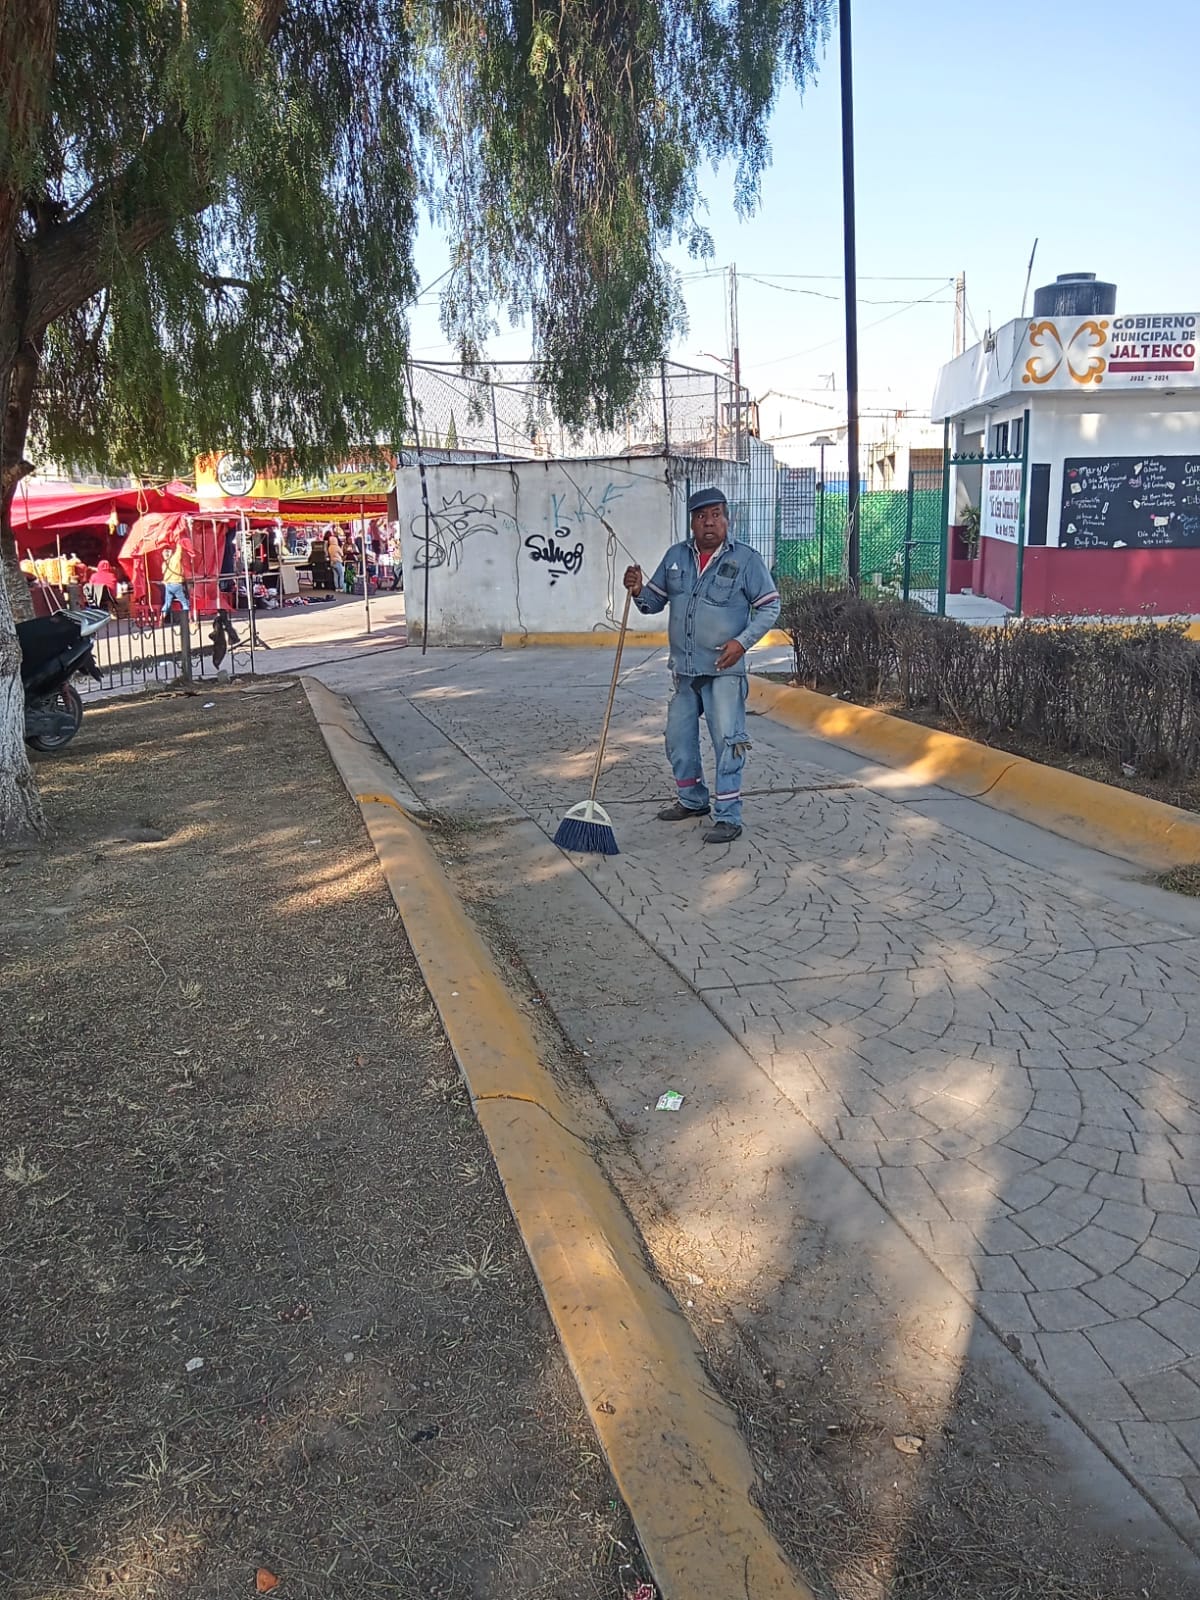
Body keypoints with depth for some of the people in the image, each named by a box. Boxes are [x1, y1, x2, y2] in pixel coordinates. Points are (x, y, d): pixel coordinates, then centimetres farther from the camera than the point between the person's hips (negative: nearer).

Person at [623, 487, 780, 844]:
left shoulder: (746, 559, -6)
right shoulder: (675, 556, 7)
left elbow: (769, 606, -4)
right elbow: (655, 602, 13)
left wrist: (742, 641, -16)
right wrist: (638, 590, -9)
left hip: (723, 670, -5)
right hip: (684, 669, 5)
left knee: (727, 742, -6)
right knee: (679, 739, 15)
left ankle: (728, 818, 0)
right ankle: (692, 799, 34)